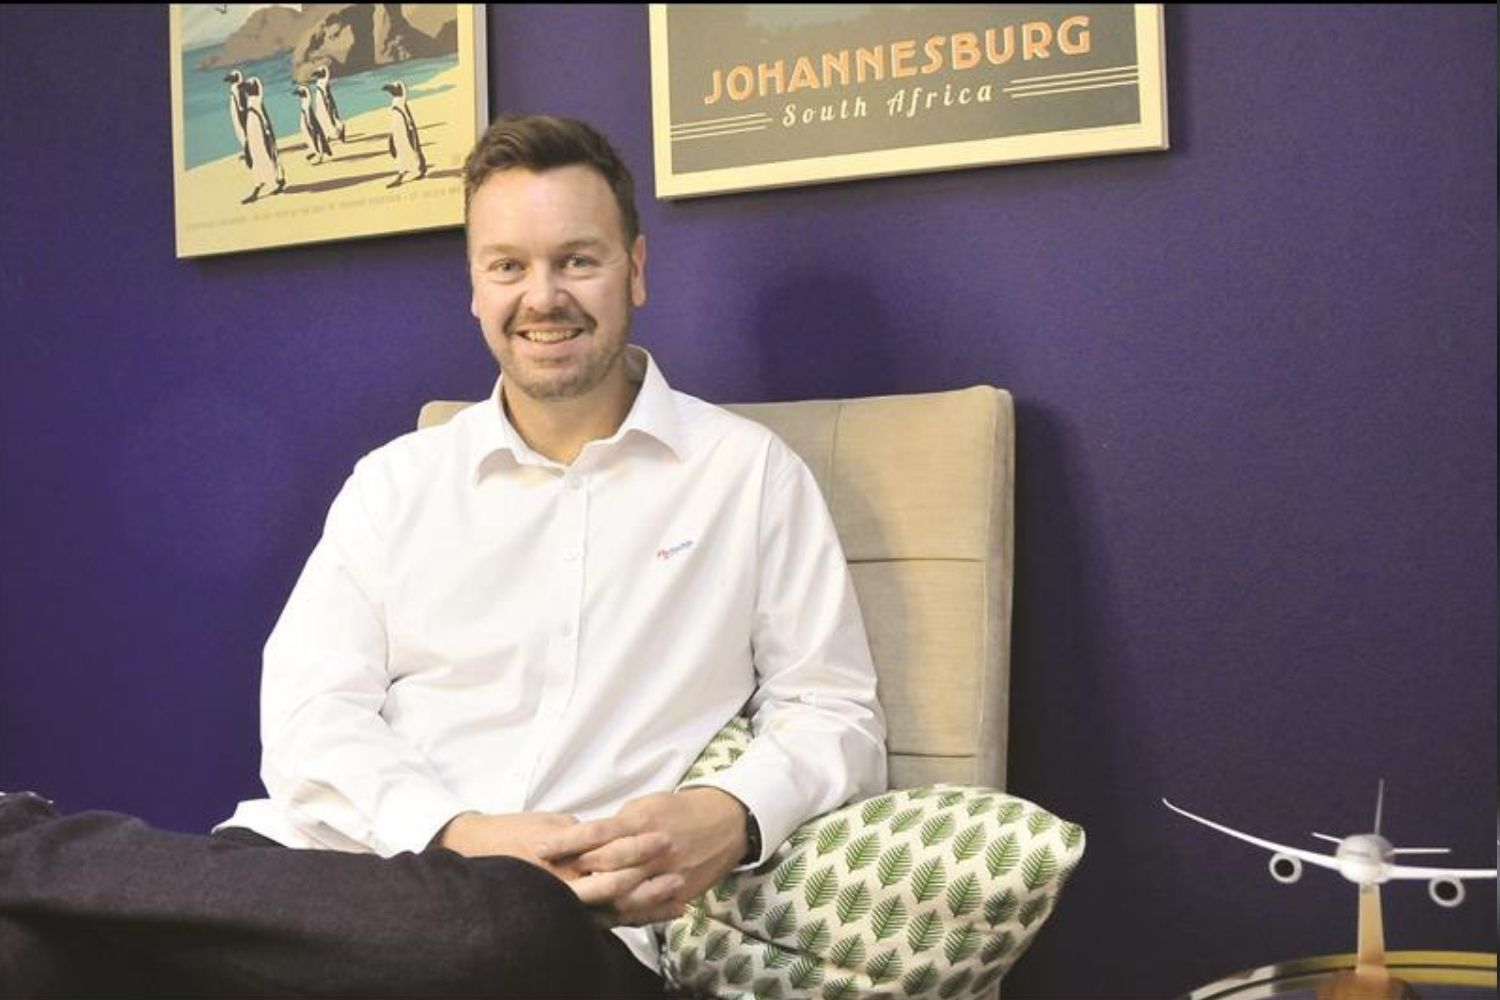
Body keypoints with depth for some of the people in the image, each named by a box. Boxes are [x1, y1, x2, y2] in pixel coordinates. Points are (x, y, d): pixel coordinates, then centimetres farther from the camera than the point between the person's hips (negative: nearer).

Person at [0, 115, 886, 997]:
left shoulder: (752, 472, 8)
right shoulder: (397, 480, 13)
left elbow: (837, 714, 7)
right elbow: (309, 714, 3)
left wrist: (733, 816, -16)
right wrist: (452, 834, -16)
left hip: (588, 929, 1)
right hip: (353, 880, 0)